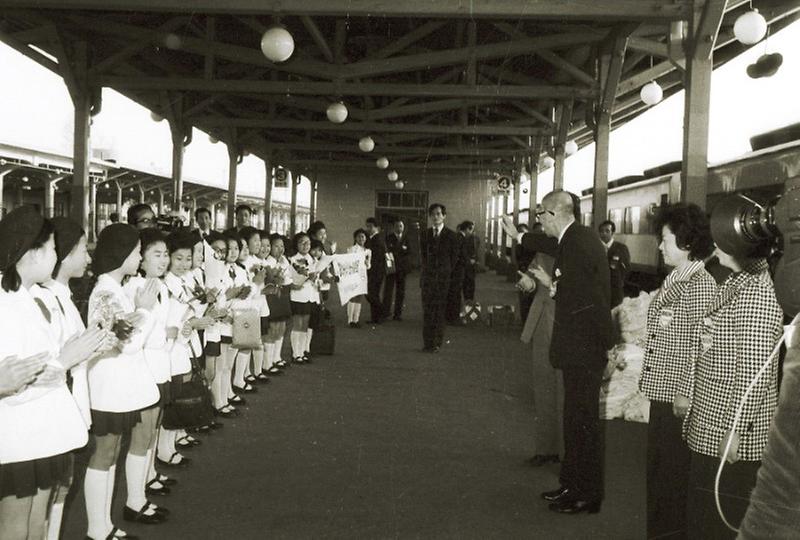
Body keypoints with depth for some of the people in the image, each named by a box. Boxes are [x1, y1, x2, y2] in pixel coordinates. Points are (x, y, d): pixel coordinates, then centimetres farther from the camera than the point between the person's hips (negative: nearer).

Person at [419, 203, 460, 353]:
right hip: (428, 277, 2)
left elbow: (454, 257, 4)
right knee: (427, 310, 0)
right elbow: (423, 254, 15)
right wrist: (427, 271, 8)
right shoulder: (425, 234, 9)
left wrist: (446, 273, 3)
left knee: (439, 310, -1)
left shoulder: (451, 235, 1)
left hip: (443, 277, -2)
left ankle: (437, 343, 5)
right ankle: (427, 343, 5)